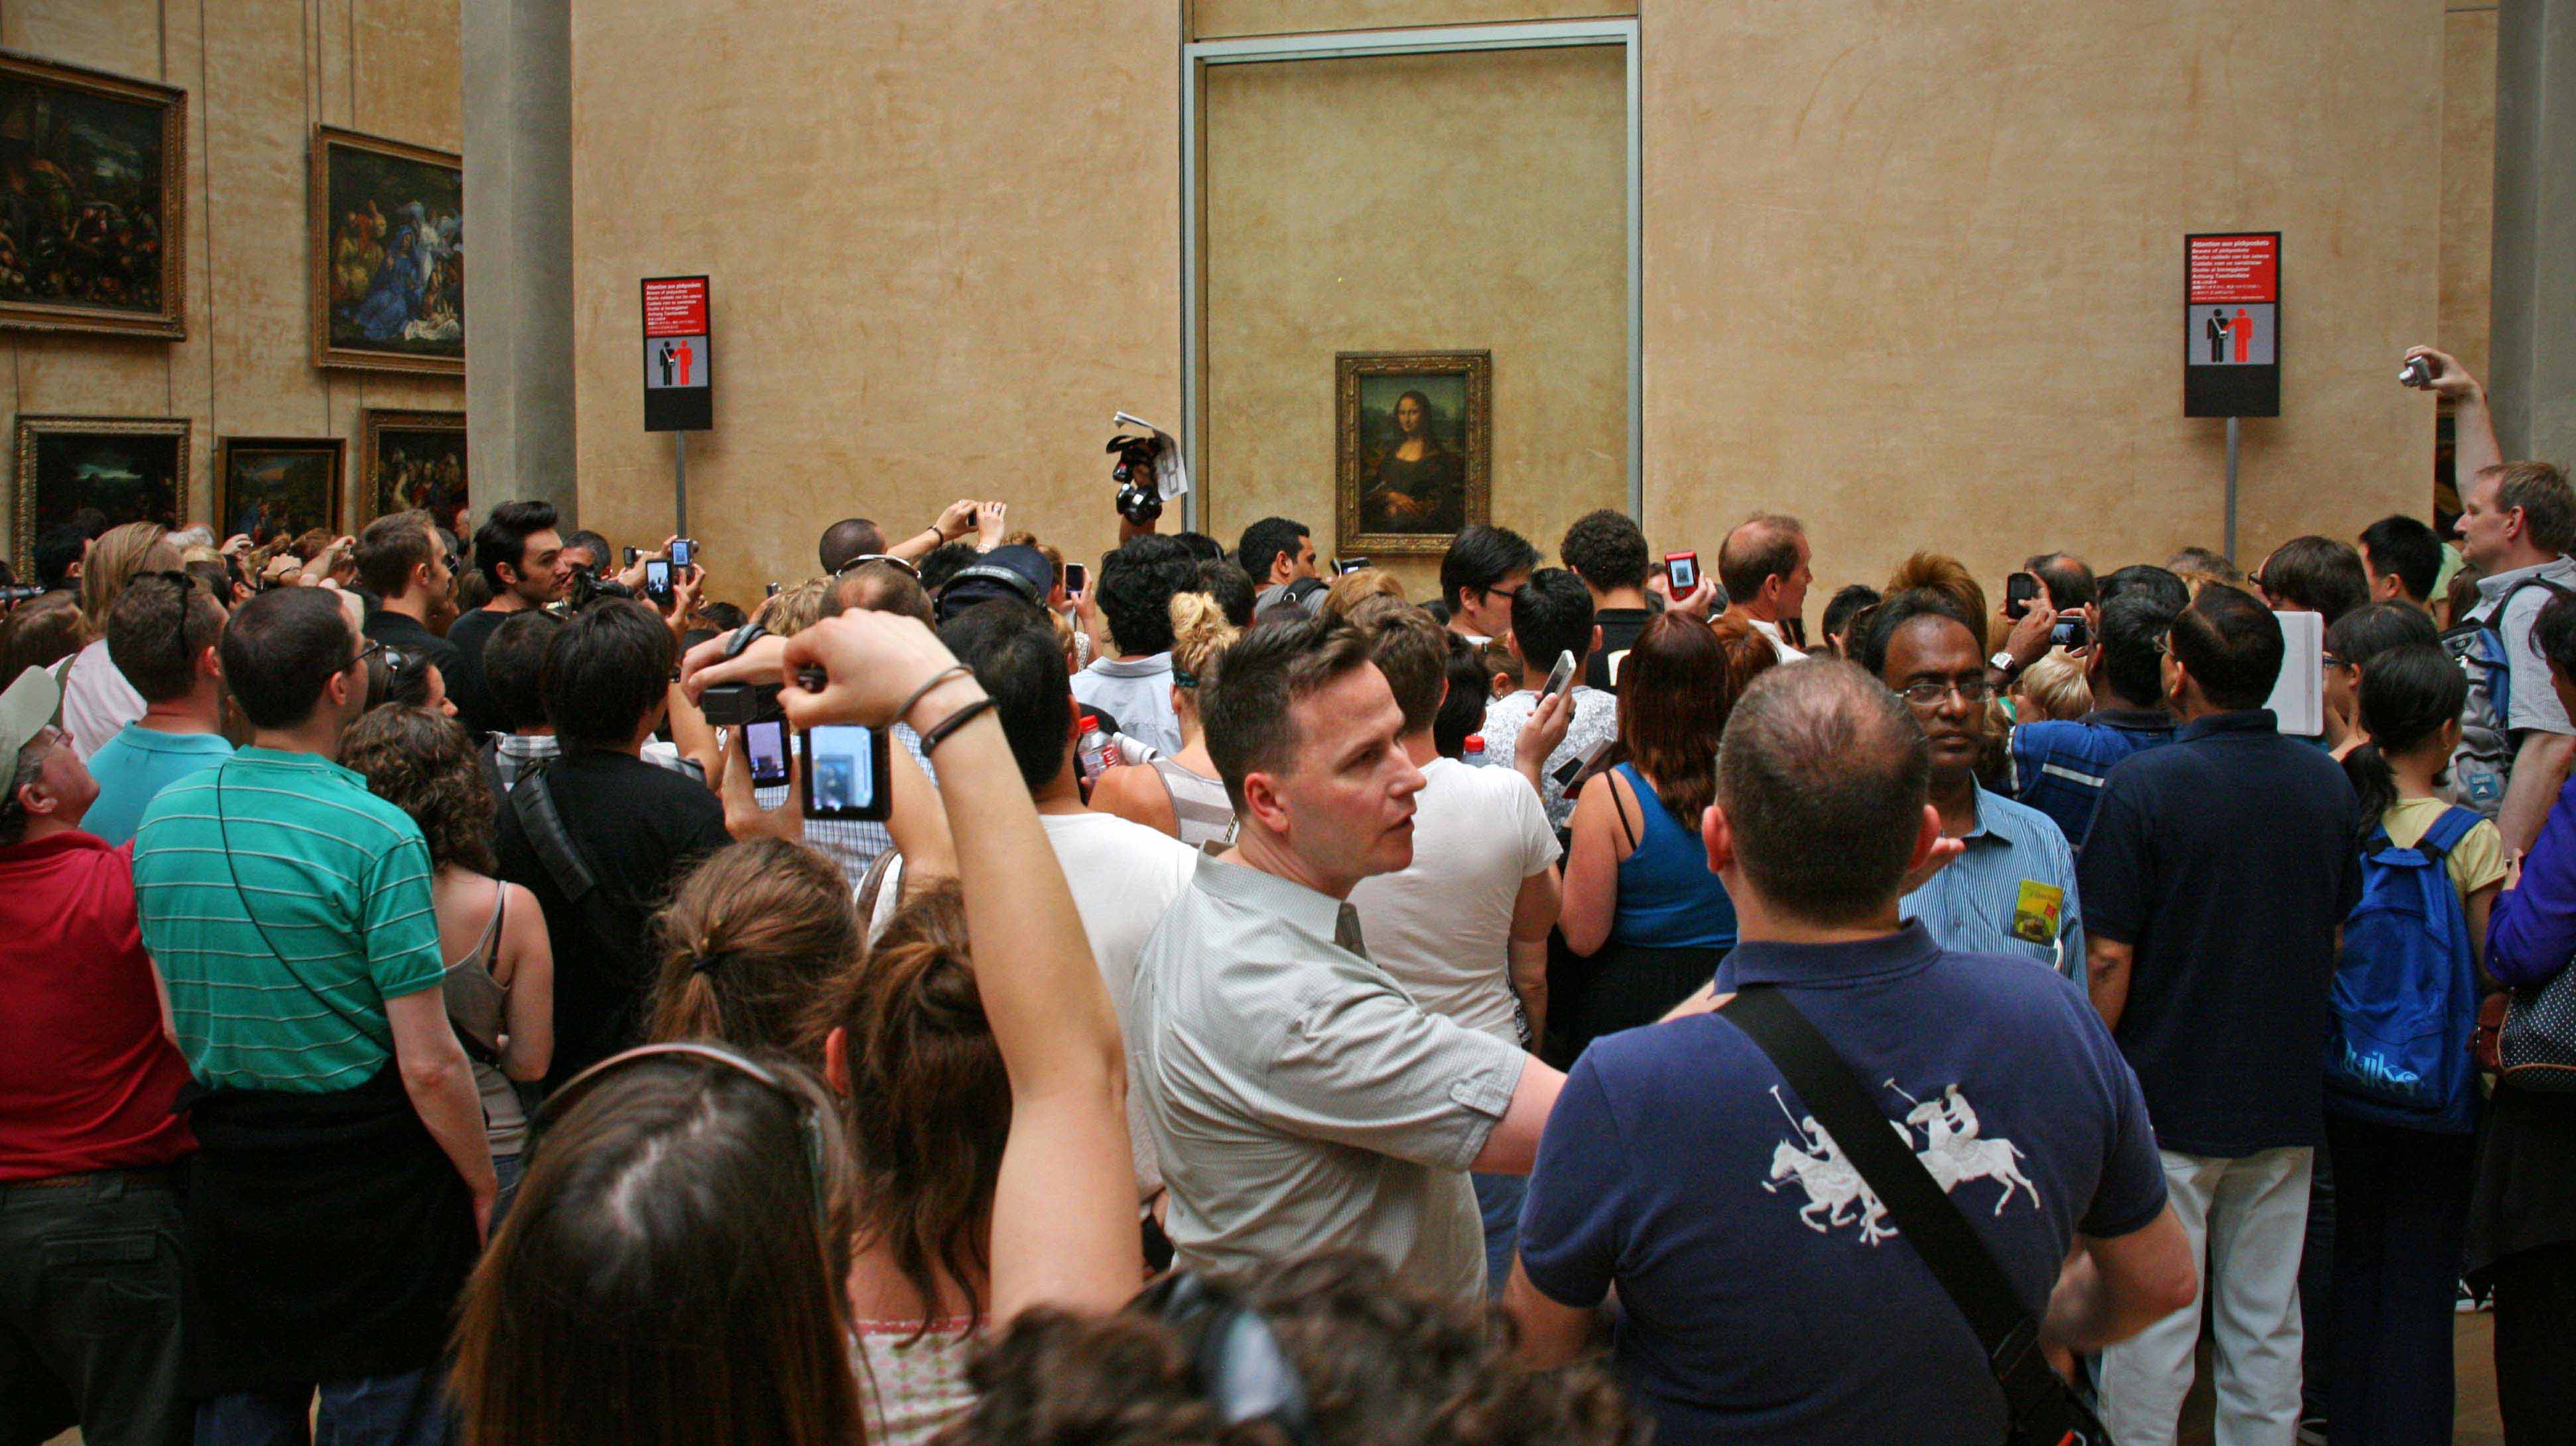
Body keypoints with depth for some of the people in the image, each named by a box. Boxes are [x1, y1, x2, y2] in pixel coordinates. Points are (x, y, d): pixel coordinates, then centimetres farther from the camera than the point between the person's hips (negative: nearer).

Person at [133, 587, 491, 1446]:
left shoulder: (163, 820, 1)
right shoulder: (377, 835, -18)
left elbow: (175, 1026, 11)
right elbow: (429, 1064, -18)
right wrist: (484, 1185, -6)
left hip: (227, 1175, 5)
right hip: (369, 1179, -5)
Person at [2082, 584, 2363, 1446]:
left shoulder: (2143, 787, -15)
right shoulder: (2328, 784, 1)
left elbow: (2109, 960, -15)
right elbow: (2340, 942, 12)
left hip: (2168, 1094, -5)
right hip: (2287, 1099, 5)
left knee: (2151, 1323, 4)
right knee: (2268, 1326, 14)